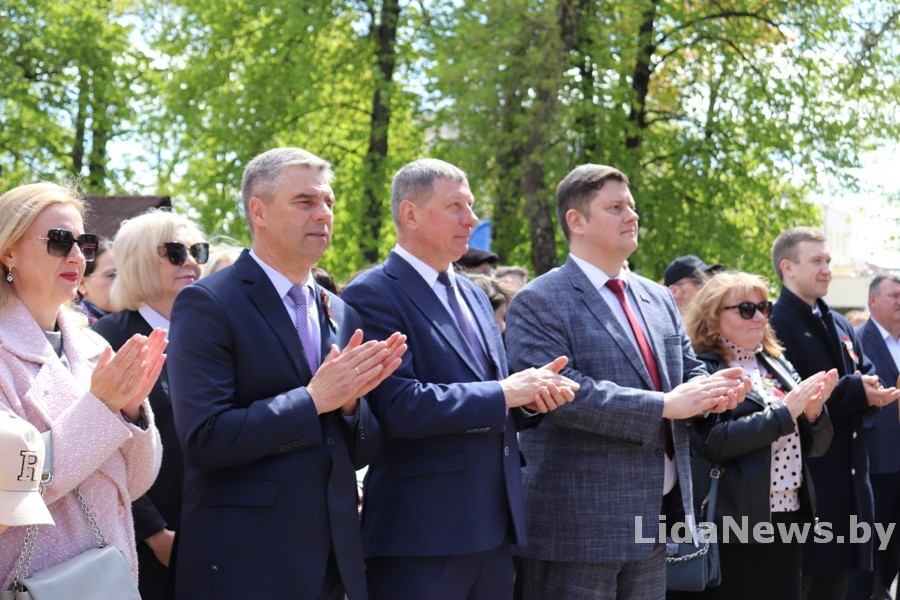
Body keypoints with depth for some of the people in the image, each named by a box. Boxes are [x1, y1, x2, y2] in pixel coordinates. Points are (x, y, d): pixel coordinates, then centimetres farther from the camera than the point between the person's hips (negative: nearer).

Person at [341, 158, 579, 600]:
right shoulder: (372, 295, -9)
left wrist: (532, 393, -2)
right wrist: (504, 393, -15)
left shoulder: (474, 296, 17)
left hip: (493, 527, 8)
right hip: (421, 533, -8)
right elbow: (399, 406, -21)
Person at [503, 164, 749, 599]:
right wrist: (665, 405, -21)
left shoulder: (659, 299, 16)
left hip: (653, 520, 7)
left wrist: (710, 392, -7)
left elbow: (688, 371, 19)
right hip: (578, 526, -7)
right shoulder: (539, 302, -8)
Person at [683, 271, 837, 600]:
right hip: (736, 522, -7)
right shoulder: (702, 370, -7)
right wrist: (785, 410, -17)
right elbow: (712, 441, -20)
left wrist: (813, 411, -6)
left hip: (790, 515, 7)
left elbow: (816, 446, 16)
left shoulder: (778, 364, 14)